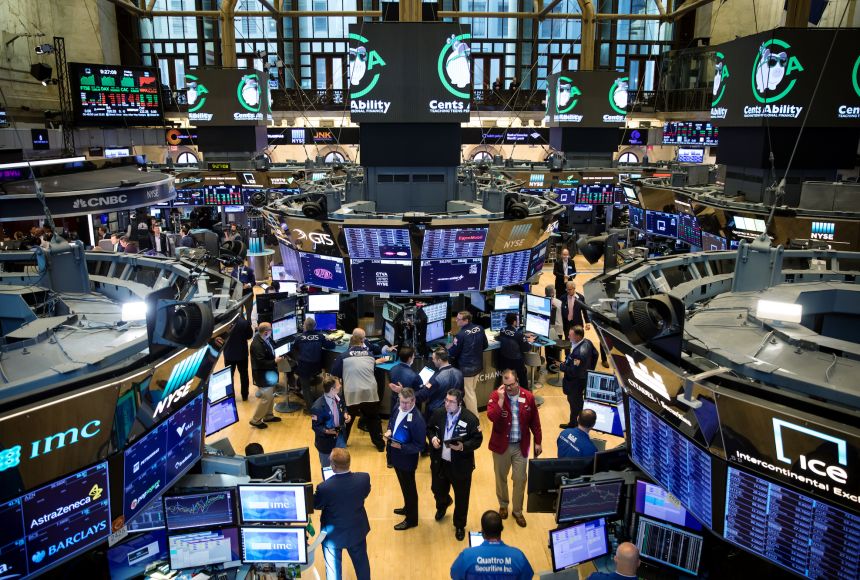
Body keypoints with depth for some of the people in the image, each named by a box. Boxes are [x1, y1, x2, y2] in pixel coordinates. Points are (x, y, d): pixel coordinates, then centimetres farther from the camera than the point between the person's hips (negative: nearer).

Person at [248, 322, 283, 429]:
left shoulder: (263, 339, -1)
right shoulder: (257, 345, -29)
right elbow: (261, 363, -28)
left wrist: (275, 357, 2)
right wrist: (274, 361, -23)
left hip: (268, 373, 10)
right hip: (263, 376, -10)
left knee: (270, 395, 21)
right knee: (266, 398, 0)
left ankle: (268, 416, 37)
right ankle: (255, 420, 14)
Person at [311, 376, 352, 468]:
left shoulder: (338, 397, -11)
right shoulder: (318, 407, -31)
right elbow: (315, 427, -20)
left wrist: (345, 414, -10)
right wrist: (326, 431, -37)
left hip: (340, 435, 6)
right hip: (326, 441, -6)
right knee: (327, 467, 18)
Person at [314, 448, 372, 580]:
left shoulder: (324, 487, -33)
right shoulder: (363, 479, -25)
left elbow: (316, 505, -11)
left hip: (333, 535, -2)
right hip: (357, 531, 2)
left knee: (333, 568, 21)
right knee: (361, 562, 26)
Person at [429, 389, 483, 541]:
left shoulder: (470, 419, -20)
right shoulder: (438, 414, -7)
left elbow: (478, 440, -13)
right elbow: (429, 428, 10)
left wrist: (463, 446, -29)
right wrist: (433, 437, -12)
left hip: (460, 466, -4)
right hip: (439, 462, 4)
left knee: (461, 497, 12)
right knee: (437, 489, 23)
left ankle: (460, 526, 36)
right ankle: (443, 505, 60)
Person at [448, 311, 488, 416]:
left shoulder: (461, 334, -23)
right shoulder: (480, 329, -3)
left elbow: (453, 353, -12)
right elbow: (485, 345, 10)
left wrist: (448, 349, 8)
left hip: (466, 368, -7)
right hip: (478, 365, 7)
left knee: (468, 394, 7)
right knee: (471, 391, 21)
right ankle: (472, 412, 32)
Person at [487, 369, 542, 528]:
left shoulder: (528, 397, -8)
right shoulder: (496, 395, -14)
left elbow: (534, 421, 2)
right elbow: (491, 417, -28)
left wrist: (537, 442, 6)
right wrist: (501, 399, -33)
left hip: (521, 446, 1)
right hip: (501, 445, -1)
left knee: (520, 479, 9)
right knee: (501, 477, 17)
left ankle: (518, 511, 28)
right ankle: (503, 505, 41)